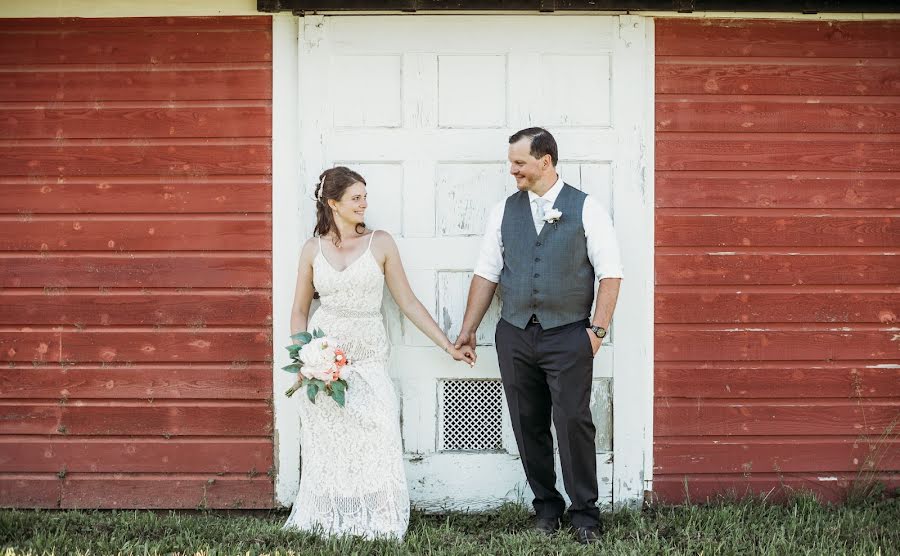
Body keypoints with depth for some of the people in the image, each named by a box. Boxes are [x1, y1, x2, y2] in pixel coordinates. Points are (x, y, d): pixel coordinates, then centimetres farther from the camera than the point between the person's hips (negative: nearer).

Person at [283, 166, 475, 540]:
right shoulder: (313, 249, 6)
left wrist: (448, 346, 2)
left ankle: (376, 524, 3)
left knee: (374, 444, -11)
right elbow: (300, 311, 12)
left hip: (367, 356, -1)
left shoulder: (380, 243, 2)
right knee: (327, 446, 3)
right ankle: (328, 522, 17)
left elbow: (408, 302, 4)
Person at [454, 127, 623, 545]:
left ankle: (584, 512, 7)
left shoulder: (586, 209, -1)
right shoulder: (503, 212, 9)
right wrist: (468, 330, 10)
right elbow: (486, 274, 11)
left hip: (568, 335, -3)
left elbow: (610, 273, -3)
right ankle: (546, 506, 22)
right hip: (515, 334, 4)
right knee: (529, 426, 8)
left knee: (573, 422, -5)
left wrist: (598, 329, -9)